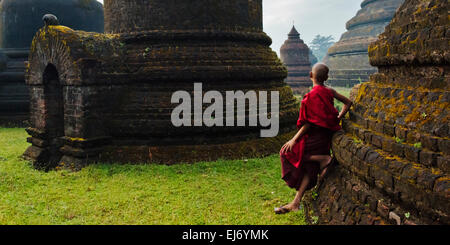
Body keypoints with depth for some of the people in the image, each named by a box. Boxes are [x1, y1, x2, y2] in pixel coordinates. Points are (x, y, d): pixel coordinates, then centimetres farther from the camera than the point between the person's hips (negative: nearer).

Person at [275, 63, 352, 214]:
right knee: (309, 168, 7)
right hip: (327, 135, 9)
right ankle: (296, 203, 8)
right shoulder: (330, 92, 5)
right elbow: (348, 102, 16)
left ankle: (323, 159, -3)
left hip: (315, 135, -9)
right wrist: (338, 119, 20)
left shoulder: (312, 95, -19)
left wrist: (295, 139, -16)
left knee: (288, 152, 1)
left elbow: (310, 123, -20)